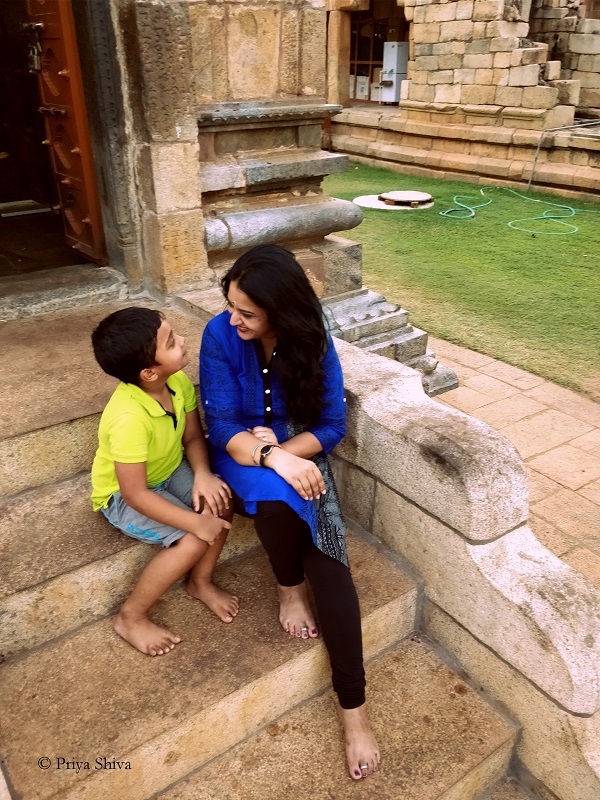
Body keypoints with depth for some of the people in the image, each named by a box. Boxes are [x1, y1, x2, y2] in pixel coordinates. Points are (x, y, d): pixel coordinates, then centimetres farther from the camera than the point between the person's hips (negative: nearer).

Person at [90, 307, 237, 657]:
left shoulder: (179, 382, -18)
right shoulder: (129, 418, -38)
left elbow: (194, 437, -5)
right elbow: (136, 493, -31)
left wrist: (203, 474, -24)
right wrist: (195, 521, -29)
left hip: (169, 471, 7)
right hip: (123, 494, -6)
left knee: (222, 499, -16)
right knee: (194, 540, -22)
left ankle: (201, 581, 10)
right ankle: (131, 618, 0)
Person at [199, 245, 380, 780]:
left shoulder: (312, 340, -12)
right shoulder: (220, 335, -16)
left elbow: (332, 424, -8)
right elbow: (222, 427, -18)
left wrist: (284, 449, -24)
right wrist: (270, 458, -35)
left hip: (301, 453, 1)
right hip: (243, 455, 0)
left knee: (328, 560, -21)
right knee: (276, 498, -36)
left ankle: (354, 709, -12)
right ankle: (289, 587, -1)